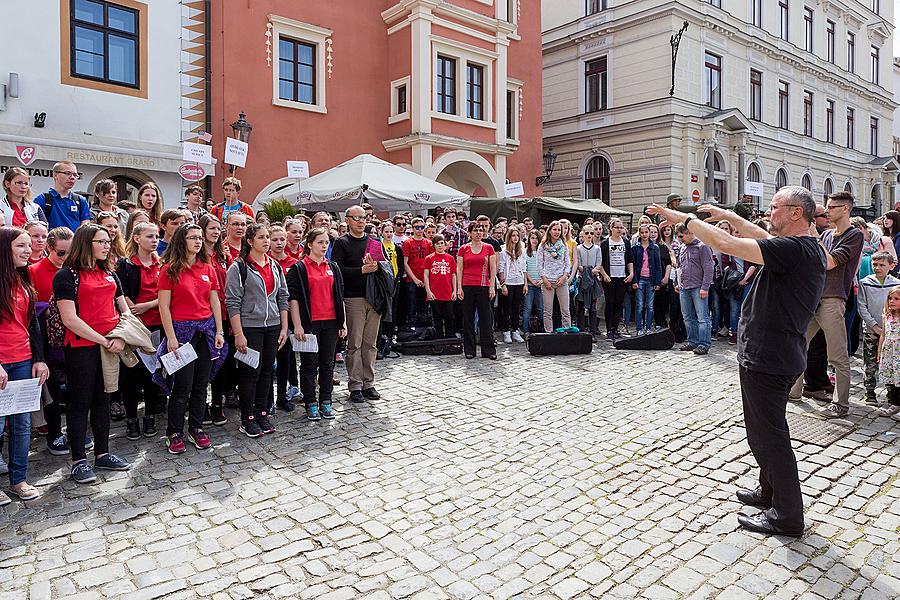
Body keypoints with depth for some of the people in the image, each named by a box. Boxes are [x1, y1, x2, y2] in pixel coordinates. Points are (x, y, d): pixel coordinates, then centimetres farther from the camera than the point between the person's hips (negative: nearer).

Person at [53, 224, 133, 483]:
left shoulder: (109, 273, 14)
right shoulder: (67, 275, -6)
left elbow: (125, 309, 14)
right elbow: (69, 319, -14)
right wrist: (103, 341, -15)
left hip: (111, 345, 6)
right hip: (81, 347, -6)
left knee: (103, 400, 14)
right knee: (81, 402, 4)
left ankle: (102, 453, 25)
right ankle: (79, 460, 14)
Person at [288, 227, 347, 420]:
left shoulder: (333, 267, 12)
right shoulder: (299, 268, -2)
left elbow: (340, 295, 14)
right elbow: (293, 297, -6)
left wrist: (343, 322, 9)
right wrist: (297, 325, -13)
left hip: (330, 322, 4)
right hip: (309, 323, -4)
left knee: (327, 363, 9)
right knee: (309, 364, 4)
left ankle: (325, 402, 19)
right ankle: (311, 403, 13)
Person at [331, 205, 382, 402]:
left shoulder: (373, 241, 17)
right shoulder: (341, 242, 1)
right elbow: (337, 269, -11)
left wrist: (376, 266, -4)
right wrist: (361, 270, -16)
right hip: (354, 299, -4)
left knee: (370, 343, 8)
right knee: (355, 344, 0)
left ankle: (368, 383, 17)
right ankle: (355, 386, 8)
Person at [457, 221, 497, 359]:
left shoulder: (489, 248, 7)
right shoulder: (463, 249, 6)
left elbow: (493, 268, 6)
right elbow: (459, 269, 5)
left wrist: (492, 286, -1)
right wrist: (459, 288, -2)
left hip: (484, 287, 0)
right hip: (467, 287, 0)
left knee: (486, 318, 0)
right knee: (468, 318, 4)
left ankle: (489, 350, 6)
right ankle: (469, 350, 12)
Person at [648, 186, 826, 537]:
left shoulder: (793, 248, -22)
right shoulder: (807, 247, 8)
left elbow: (727, 245, -27)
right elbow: (762, 236, 24)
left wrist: (686, 219, -16)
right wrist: (729, 216, 19)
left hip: (767, 359, -10)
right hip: (775, 355, 10)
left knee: (767, 434, 0)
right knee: (767, 429, 23)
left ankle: (787, 516, 13)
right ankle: (770, 491, 39)